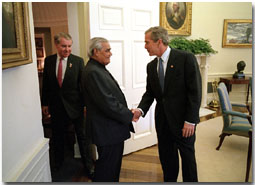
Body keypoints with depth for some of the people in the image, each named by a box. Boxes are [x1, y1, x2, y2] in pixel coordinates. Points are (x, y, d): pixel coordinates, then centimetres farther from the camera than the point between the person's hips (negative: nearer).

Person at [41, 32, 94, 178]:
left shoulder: (78, 61, -7)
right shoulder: (49, 60, 2)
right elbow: (46, 83, 7)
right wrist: (45, 103, 7)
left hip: (74, 104, -3)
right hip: (56, 105, 3)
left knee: (82, 135, 8)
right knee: (57, 136, 19)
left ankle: (88, 164, 27)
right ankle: (58, 162, 43)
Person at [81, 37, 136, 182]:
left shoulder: (98, 69, 13)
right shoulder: (93, 72, -20)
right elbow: (107, 103, -25)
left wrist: (127, 112, 7)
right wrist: (129, 115, -13)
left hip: (112, 129, 10)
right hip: (107, 131, -10)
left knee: (114, 165, 24)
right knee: (107, 170, 5)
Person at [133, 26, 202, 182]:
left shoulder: (186, 58, -12)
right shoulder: (151, 66, 6)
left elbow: (195, 91, -14)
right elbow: (149, 92, 8)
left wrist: (190, 120, -17)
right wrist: (141, 109, -10)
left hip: (182, 119, -5)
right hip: (162, 120, 5)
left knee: (187, 155, 13)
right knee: (166, 156, 18)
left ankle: (190, 180, 36)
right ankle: (169, 180, 39)